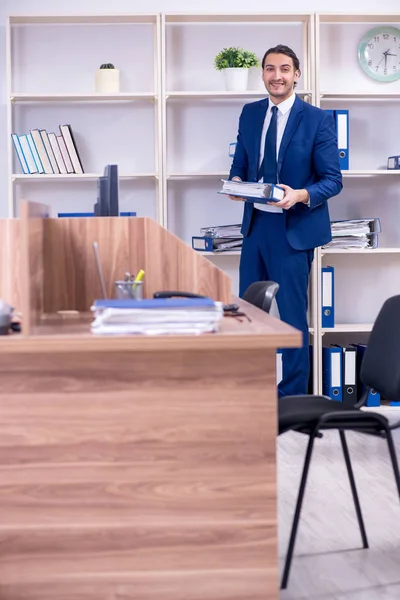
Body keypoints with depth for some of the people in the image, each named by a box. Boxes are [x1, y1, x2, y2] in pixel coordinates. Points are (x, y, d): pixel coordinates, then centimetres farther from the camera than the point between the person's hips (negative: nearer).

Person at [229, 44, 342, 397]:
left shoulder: (318, 119, -8)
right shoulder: (250, 114, 8)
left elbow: (333, 180, -9)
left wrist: (300, 195, -27)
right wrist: (237, 182, -10)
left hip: (294, 229, -5)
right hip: (256, 224, 5)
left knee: (292, 315, 3)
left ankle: (293, 398, 17)